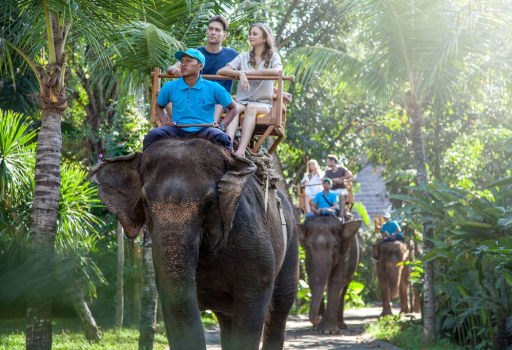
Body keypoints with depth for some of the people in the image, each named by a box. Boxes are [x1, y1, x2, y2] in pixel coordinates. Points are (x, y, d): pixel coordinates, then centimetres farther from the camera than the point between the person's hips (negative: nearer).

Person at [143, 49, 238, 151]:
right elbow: (159, 106, 27)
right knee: (152, 135, -27)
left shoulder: (213, 88, 2)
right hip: (178, 130, 1)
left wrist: (221, 126, -3)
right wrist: (164, 122, 7)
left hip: (203, 131, -1)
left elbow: (233, 108, 13)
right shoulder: (170, 87, 7)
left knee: (222, 138, -34)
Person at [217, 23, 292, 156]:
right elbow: (220, 71, 2)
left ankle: (241, 151, -53)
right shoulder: (243, 57, 16)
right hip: (242, 101, 2)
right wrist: (240, 74, -18)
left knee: (251, 107, -37)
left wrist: (248, 72, -14)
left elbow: (277, 71, -16)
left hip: (263, 103, -2)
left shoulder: (273, 56, 9)